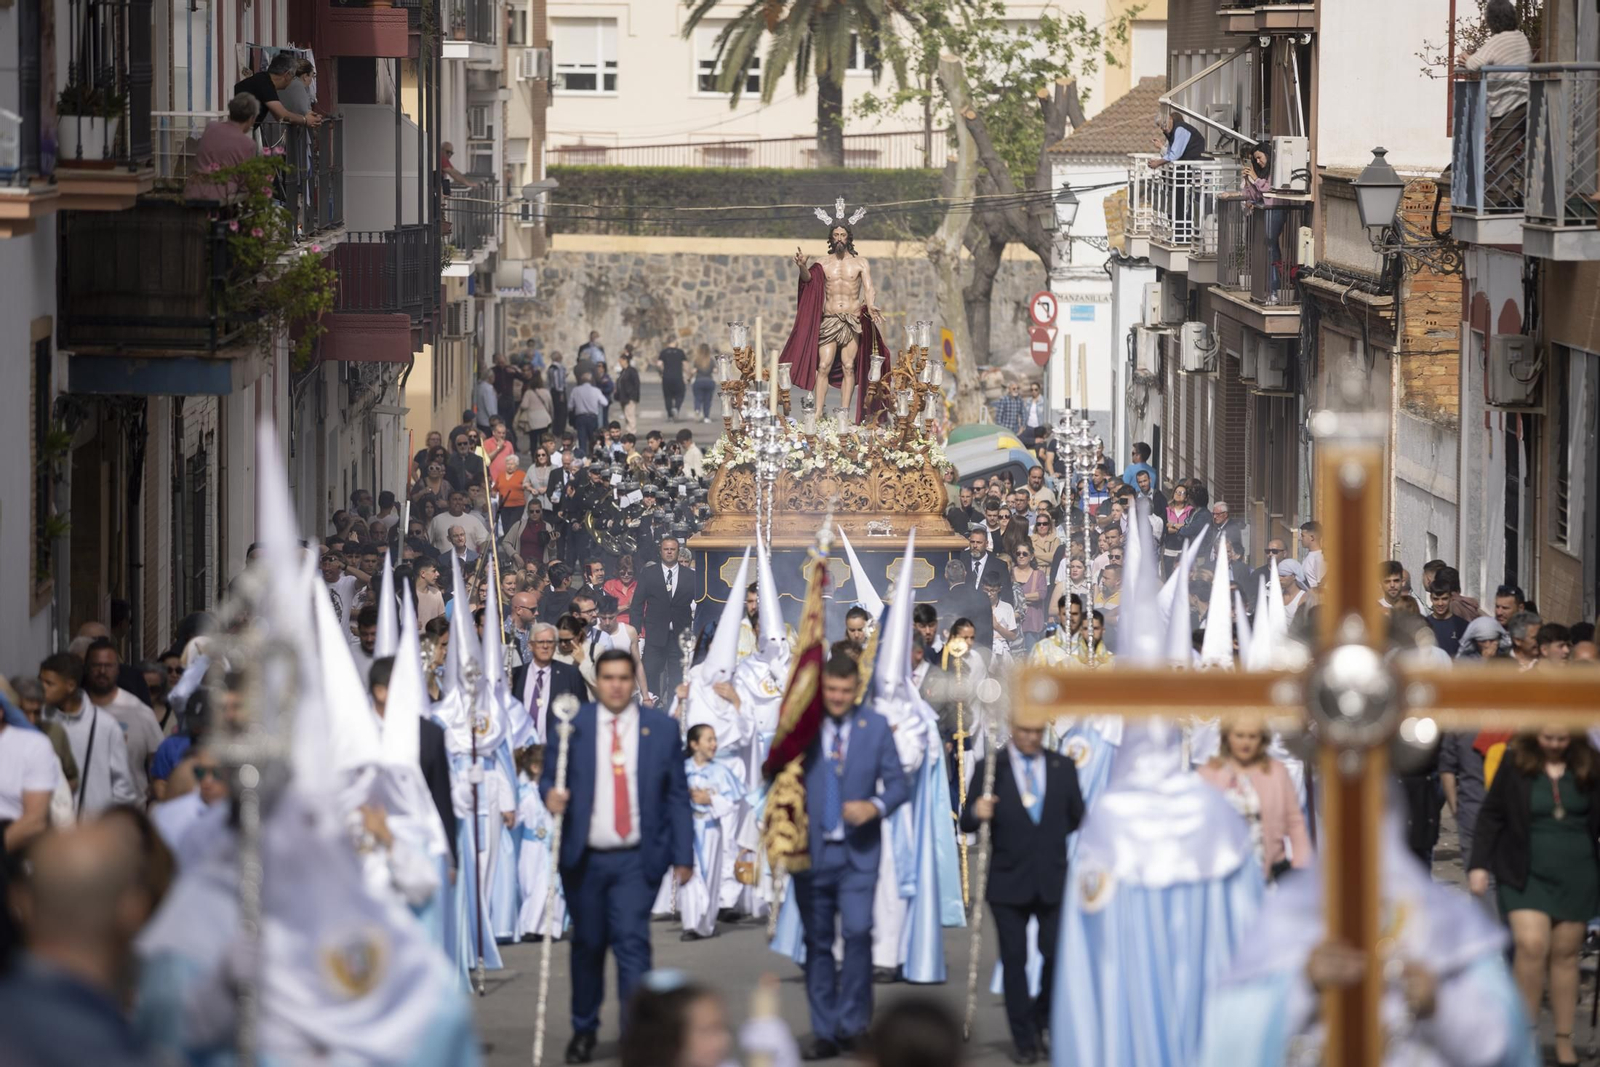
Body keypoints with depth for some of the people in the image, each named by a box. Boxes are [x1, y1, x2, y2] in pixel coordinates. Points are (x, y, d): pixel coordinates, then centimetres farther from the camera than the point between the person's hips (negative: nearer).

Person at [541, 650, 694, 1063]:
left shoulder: (661, 729, 4)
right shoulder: (572, 725, 4)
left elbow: (676, 794, 5)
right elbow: (550, 776, 5)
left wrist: (683, 855, 1)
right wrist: (550, 795, -19)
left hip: (635, 860, -1)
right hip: (584, 858, 1)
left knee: (632, 942, -14)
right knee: (587, 946, 9)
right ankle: (584, 1031, 27)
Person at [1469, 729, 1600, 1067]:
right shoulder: (1515, 763, -6)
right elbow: (1491, 815, -1)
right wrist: (1479, 864, -7)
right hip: (1526, 874, -2)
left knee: (1565, 953, 6)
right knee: (1531, 945, -16)